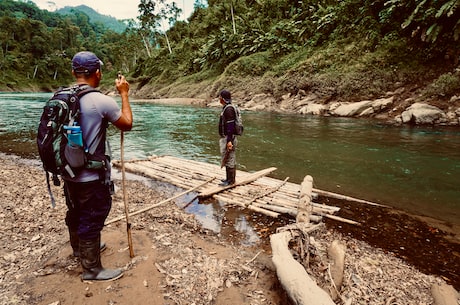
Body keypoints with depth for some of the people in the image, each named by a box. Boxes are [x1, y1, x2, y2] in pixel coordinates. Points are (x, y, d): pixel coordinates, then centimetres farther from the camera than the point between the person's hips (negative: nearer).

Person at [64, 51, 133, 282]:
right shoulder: (101, 101, -21)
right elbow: (127, 124, -6)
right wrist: (124, 94, 2)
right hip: (91, 176, -7)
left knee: (75, 213, 25)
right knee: (92, 219, 6)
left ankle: (79, 248, 48)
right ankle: (91, 269, 21)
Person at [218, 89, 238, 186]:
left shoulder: (229, 109, -17)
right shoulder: (226, 108, 15)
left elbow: (230, 126, -23)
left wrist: (229, 141, -26)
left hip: (228, 138, -11)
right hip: (225, 138, 11)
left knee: (229, 160, -4)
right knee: (230, 159, 16)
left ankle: (230, 181, 4)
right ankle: (230, 178, 26)